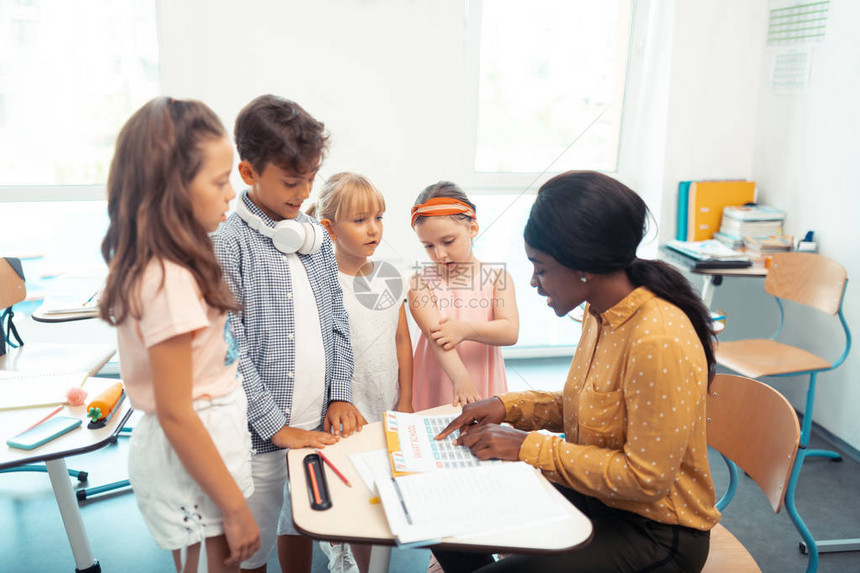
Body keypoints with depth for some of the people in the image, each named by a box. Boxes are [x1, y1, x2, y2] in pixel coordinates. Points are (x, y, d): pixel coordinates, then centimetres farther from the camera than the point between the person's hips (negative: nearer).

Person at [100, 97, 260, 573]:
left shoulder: (153, 264, 2)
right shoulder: (169, 281, -26)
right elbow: (175, 414, -23)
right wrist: (235, 509, -17)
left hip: (206, 436, 9)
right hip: (194, 459, -9)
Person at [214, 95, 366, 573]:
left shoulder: (316, 236, 6)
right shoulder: (228, 246, -13)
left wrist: (341, 396, 3)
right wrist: (277, 426, -15)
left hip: (316, 426, 5)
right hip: (260, 435, -5)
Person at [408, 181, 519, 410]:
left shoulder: (497, 277, 2)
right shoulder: (421, 282, -2)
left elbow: (510, 332, -8)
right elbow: (436, 335, -16)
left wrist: (466, 329, -25)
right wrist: (461, 379, -31)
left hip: (485, 387, 1)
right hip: (435, 391, 0)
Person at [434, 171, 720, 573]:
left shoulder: (659, 340, -28)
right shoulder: (601, 313, -1)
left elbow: (646, 477, -25)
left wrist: (529, 447, -21)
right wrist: (508, 407, -2)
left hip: (654, 533, -8)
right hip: (593, 494, 8)